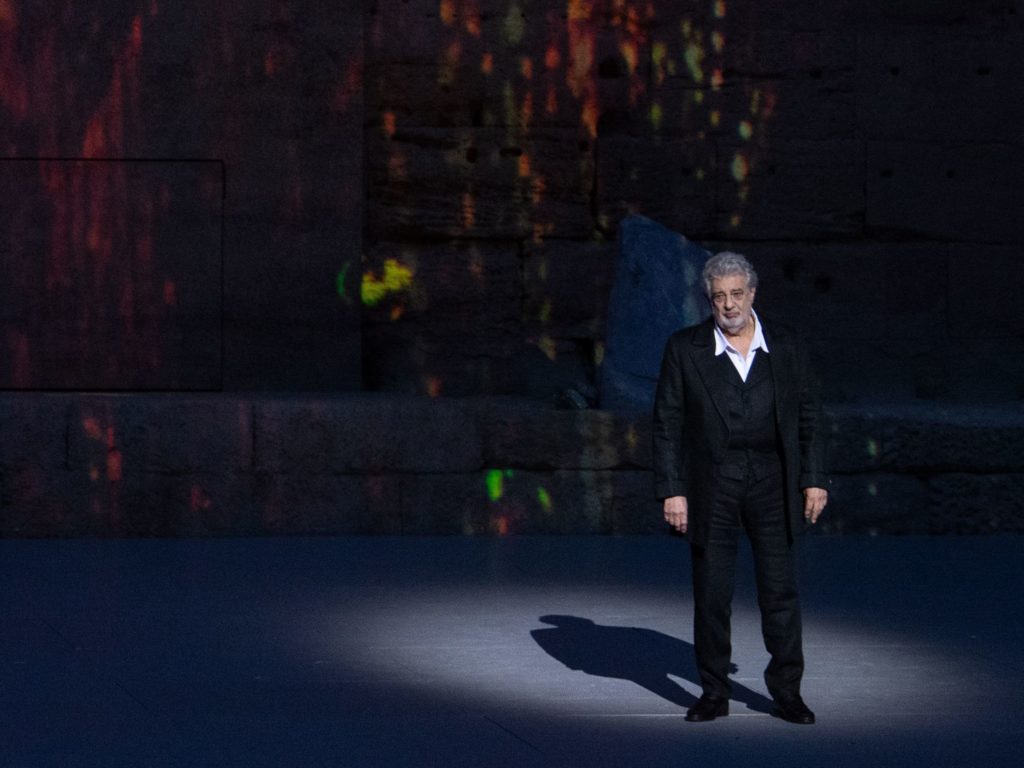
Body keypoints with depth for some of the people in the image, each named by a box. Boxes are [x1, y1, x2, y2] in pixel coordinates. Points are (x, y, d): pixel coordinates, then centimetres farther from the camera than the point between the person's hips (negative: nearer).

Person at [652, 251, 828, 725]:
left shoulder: (786, 348, 5)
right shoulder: (684, 349, 0)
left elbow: (808, 418, 8)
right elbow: (667, 424, 0)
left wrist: (814, 479, 2)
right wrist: (671, 490, -6)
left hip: (772, 483, 1)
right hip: (711, 486, -1)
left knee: (781, 591, 2)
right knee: (711, 595, 4)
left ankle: (786, 692, 10)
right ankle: (713, 693, 14)